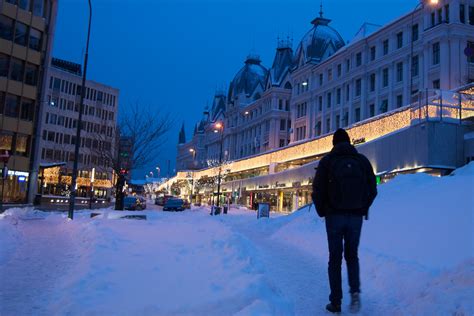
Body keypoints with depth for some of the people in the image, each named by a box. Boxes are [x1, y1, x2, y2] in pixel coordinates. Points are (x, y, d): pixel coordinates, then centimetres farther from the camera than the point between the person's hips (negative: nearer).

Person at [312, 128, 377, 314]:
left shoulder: (327, 161, -2)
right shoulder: (363, 160, 5)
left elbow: (317, 191, -7)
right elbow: (372, 190, 3)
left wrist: (322, 212, 7)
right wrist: (362, 209, 14)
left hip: (334, 216, -2)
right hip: (356, 217, 2)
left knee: (335, 258, 7)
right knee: (352, 255, 17)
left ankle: (335, 302, 9)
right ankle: (355, 291, -2)